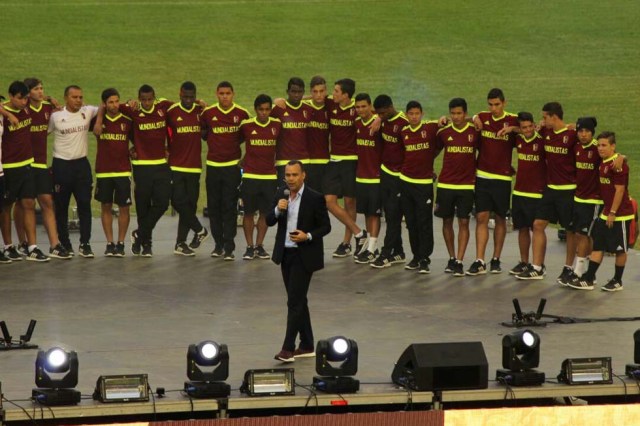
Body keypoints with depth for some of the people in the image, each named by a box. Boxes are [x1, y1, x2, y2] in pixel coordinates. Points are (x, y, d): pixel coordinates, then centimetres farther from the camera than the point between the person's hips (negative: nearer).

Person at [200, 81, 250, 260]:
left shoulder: (242, 114, -2)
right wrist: (212, 141, 7)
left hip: (233, 165, -2)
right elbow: (201, 131, 15)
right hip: (213, 165, 2)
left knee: (230, 207, -4)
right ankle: (218, 244, 16)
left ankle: (229, 247, -2)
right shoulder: (208, 113, 0)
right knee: (213, 207, 5)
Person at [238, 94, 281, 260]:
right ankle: (250, 247, 9)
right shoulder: (246, 125, -4)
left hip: (270, 176, 2)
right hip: (250, 176, -2)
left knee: (265, 212, 5)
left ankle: (259, 246, 15)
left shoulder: (277, 125, 1)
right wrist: (242, 160, 6)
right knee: (249, 212, 1)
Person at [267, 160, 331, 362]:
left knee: (294, 301, -10)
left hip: (304, 256, -6)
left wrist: (308, 236, -22)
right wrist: (277, 210, -16)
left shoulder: (315, 198, -10)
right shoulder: (281, 195, 5)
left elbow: (325, 226, -6)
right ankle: (307, 346, 22)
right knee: (298, 300, 13)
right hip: (285, 253, 6)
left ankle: (288, 348, -11)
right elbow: (269, 221, 4)